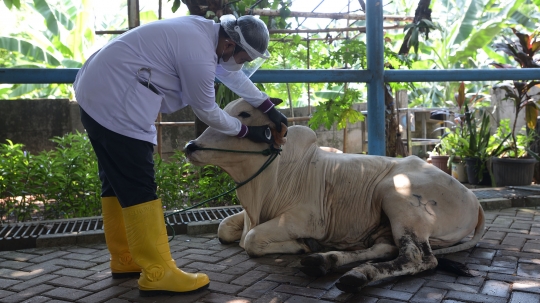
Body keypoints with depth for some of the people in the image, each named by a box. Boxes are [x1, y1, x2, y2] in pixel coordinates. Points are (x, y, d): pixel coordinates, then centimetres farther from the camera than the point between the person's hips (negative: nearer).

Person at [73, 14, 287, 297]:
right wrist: (247, 131, 5)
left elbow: (232, 74, 22)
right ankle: (158, 274, -3)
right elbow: (207, 111, -9)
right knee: (139, 188, -9)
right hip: (114, 102, -11)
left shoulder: (207, 30, 8)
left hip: (99, 92, 11)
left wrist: (269, 108, 24)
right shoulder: (199, 55, -22)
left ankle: (125, 259, 25)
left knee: (118, 183, 14)